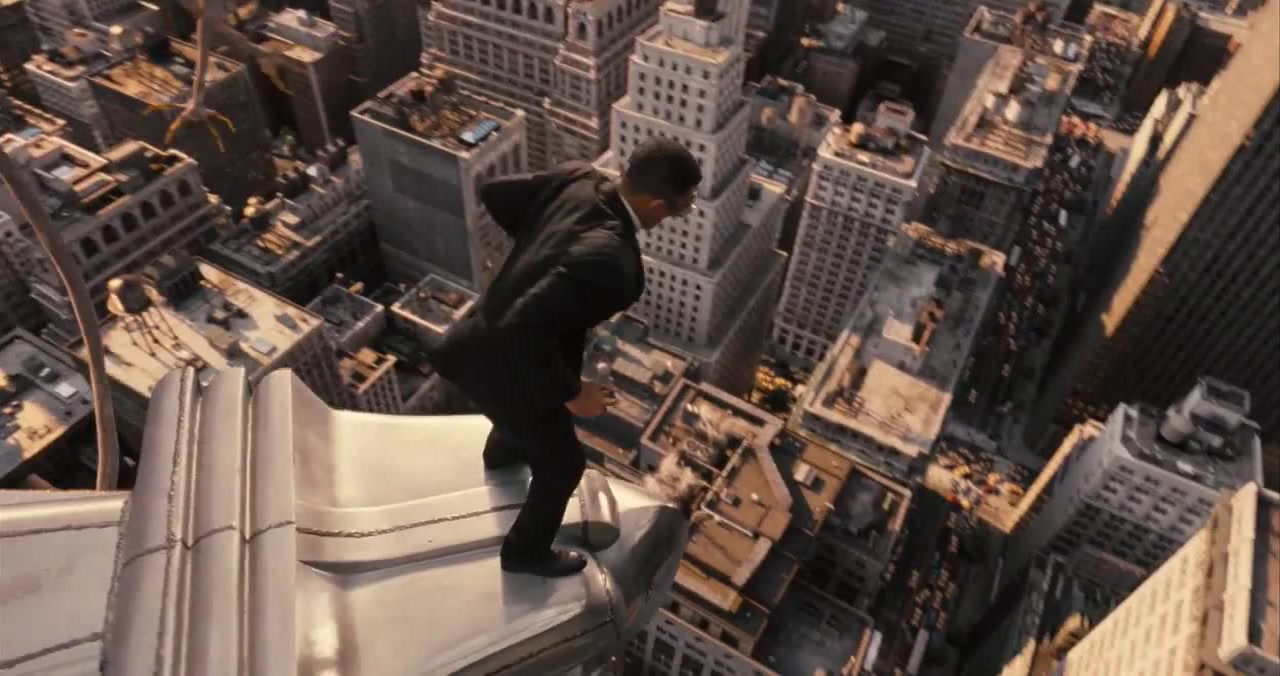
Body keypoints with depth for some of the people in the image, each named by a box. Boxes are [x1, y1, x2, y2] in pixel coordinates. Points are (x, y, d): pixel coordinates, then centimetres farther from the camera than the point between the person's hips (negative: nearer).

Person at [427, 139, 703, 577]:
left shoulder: (577, 178, -14)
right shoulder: (609, 261, -38)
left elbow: (494, 193, -1)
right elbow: (525, 327, -41)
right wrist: (570, 393, -26)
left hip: (488, 336, 9)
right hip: (500, 365, -9)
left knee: (534, 397, 40)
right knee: (562, 463, 17)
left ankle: (502, 454, 73)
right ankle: (526, 552, 44)